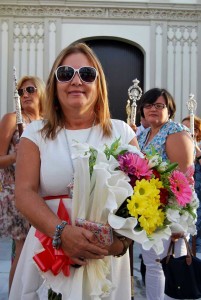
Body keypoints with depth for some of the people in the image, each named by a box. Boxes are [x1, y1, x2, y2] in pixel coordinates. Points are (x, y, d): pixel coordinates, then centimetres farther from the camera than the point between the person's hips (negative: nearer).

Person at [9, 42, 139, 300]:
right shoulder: (37, 133, 2)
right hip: (48, 251, 0)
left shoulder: (121, 132, 3)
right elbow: (24, 192, -7)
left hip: (108, 254, 1)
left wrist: (122, 238, -19)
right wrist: (62, 231, -23)